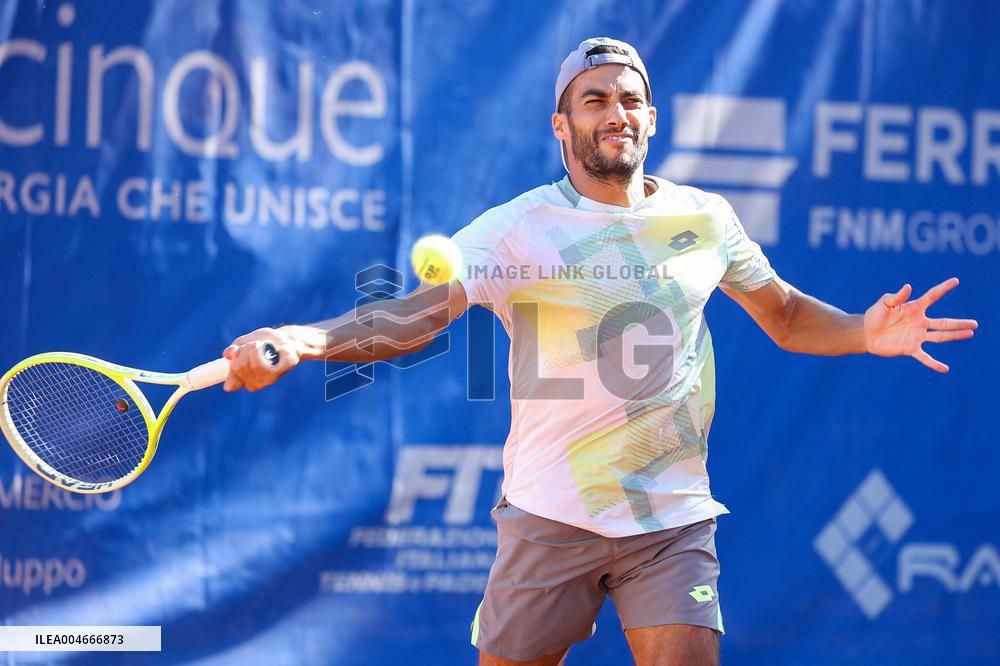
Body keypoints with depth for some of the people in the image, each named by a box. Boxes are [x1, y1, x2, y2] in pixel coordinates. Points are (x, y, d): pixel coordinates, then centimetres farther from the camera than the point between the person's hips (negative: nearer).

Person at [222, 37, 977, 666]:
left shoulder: (705, 217, 4)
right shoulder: (518, 229, -10)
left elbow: (786, 314, 18)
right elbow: (420, 311, -24)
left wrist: (865, 332, -3)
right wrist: (304, 341, -42)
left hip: (675, 519, 2)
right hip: (551, 518, -2)